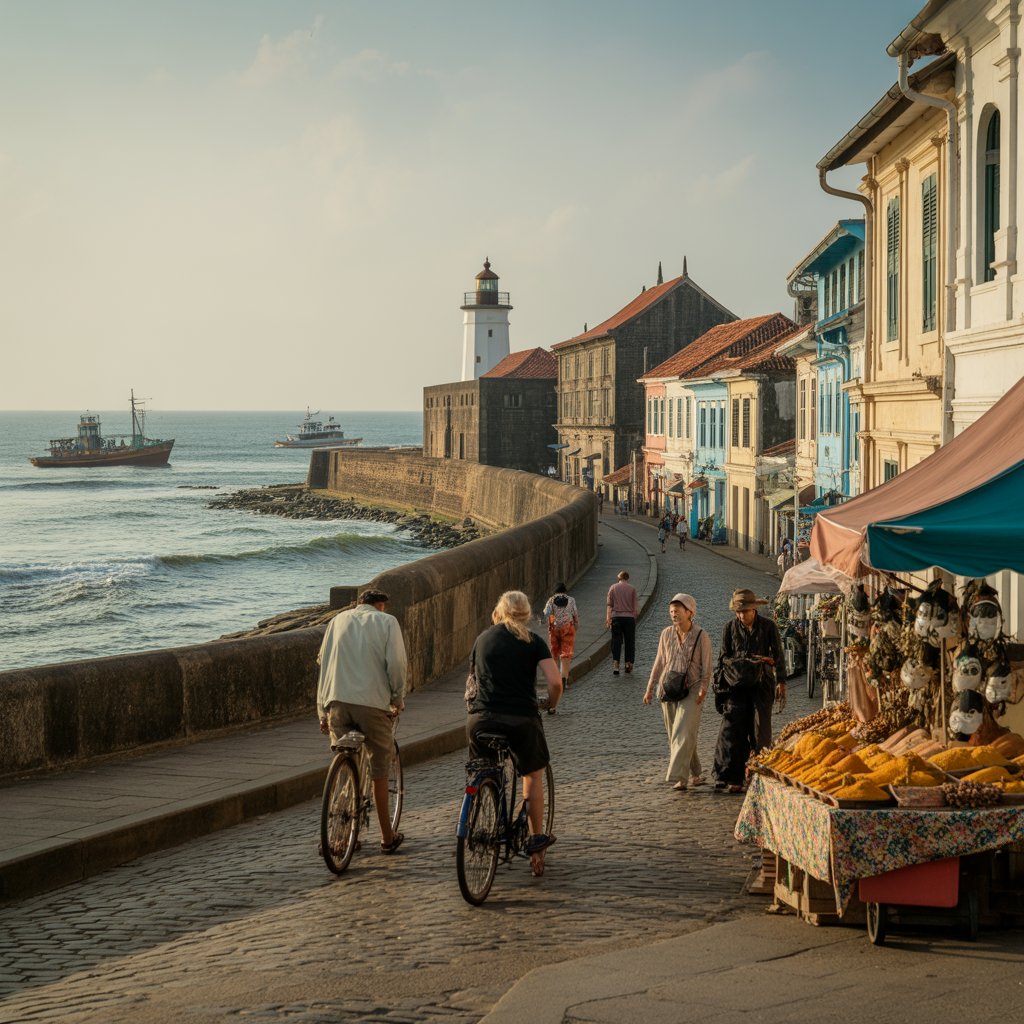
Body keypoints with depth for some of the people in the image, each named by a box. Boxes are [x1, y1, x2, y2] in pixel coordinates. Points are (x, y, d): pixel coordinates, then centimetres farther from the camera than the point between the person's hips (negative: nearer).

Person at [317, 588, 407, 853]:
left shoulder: (339, 620, 18)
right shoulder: (386, 622, 7)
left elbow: (323, 662, 16)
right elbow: (396, 663, -3)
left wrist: (323, 711, 18)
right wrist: (398, 699, 9)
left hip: (337, 701, 3)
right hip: (372, 701, -3)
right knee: (379, 771, 9)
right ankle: (387, 837, 16)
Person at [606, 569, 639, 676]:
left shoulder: (613, 587, 5)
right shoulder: (632, 588, 3)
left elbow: (609, 604, 2)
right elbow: (635, 605, 2)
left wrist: (608, 618, 5)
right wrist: (635, 615, 14)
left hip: (616, 616, 1)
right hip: (629, 617, -1)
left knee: (616, 642, 0)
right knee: (629, 642, 9)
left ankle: (615, 664, -11)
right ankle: (628, 664, 9)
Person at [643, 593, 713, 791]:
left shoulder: (701, 637, -5)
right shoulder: (666, 634, 6)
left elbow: (707, 666, -3)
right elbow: (659, 663, 13)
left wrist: (704, 688, -16)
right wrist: (650, 688, 12)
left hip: (691, 689, -5)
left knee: (684, 734, -15)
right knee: (674, 735, 8)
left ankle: (678, 777, -20)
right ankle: (695, 774, 22)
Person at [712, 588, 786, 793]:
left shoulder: (768, 627, 2)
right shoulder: (731, 627, 6)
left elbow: (778, 655, 6)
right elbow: (723, 658, 12)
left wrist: (781, 682, 0)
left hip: (761, 685, -1)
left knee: (760, 731, 2)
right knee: (732, 730, -8)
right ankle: (732, 778, -7)